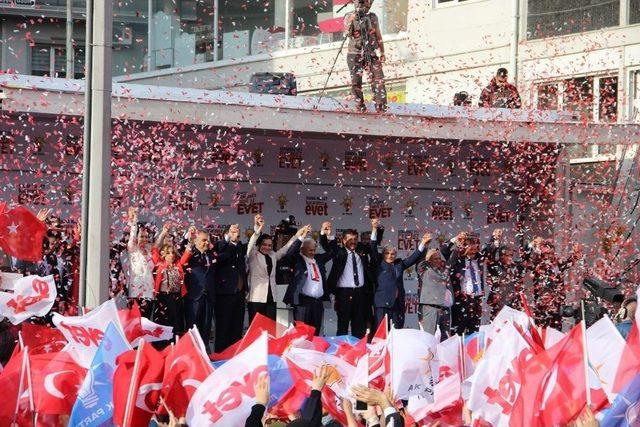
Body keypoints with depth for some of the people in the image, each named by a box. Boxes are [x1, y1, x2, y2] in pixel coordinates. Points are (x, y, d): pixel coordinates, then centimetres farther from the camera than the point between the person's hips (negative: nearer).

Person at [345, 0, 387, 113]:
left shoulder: (372, 17, 8)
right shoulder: (350, 17, 3)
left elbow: (378, 36, 14)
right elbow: (348, 33, -12)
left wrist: (382, 53, 10)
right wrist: (351, 20, -25)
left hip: (371, 55, 1)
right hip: (354, 55, -1)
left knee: (378, 80, -11)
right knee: (356, 83, -3)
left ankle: (381, 107, -11)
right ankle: (360, 108, 6)